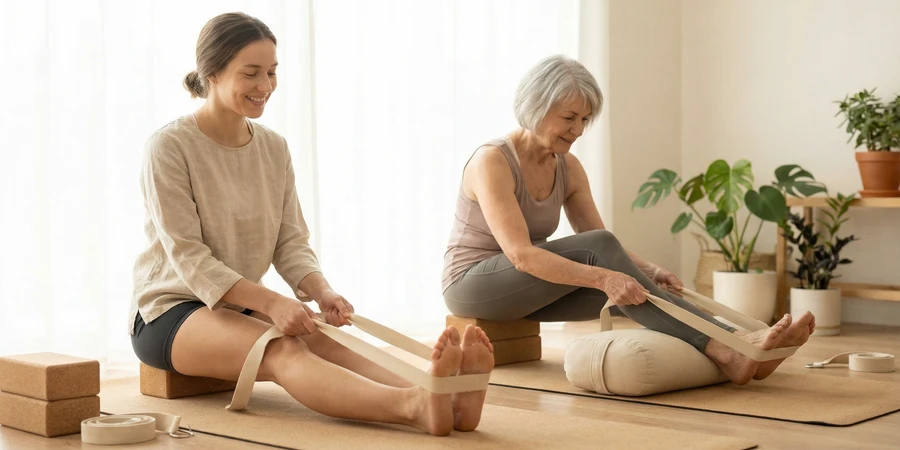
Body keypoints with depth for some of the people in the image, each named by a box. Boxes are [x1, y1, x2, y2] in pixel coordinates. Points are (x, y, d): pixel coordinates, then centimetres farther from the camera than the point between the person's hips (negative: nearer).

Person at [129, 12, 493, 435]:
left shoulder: (273, 148, 5)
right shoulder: (168, 147, -12)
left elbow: (291, 243, 4)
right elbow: (187, 257, -18)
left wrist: (321, 291, -18)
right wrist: (270, 302, -29)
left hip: (240, 307, 5)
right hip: (170, 313, -5)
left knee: (318, 341, -29)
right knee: (284, 350, -35)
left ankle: (442, 400, -56)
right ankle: (413, 406, -62)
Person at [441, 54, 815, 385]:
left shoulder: (568, 168, 3)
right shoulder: (492, 161, -20)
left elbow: (600, 249, 0)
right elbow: (520, 253, -32)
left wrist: (650, 272, -20)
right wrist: (602, 277, -40)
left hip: (525, 289, 7)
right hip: (474, 287, -7)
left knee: (623, 285, -22)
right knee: (599, 247, -28)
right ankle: (725, 351, -36)